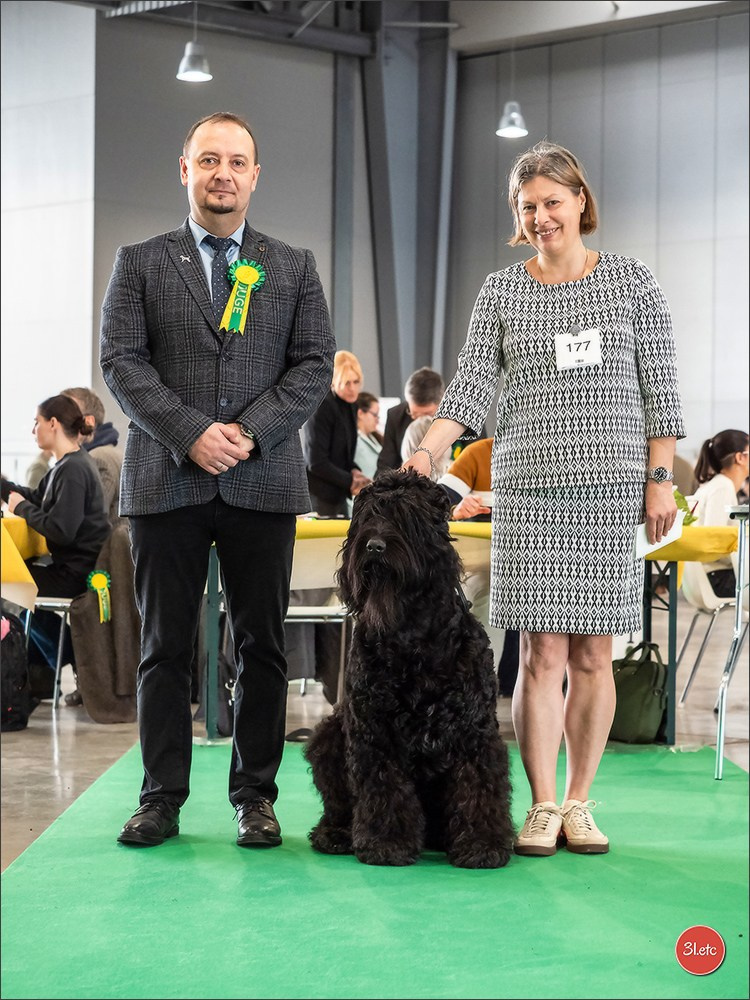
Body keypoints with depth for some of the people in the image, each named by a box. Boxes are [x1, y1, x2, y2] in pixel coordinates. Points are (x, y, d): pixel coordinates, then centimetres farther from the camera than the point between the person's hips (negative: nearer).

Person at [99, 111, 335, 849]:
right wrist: (190, 432, -13)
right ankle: (161, 799, 9)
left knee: (260, 646, 3)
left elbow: (314, 366, 4)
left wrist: (249, 433, -10)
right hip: (165, 480, -1)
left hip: (262, 482, 1)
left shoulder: (294, 268, 12)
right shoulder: (139, 263, 9)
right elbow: (120, 361, -1)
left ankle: (255, 795, 11)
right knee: (164, 647, 3)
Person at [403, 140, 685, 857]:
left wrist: (660, 478, 0)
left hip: (612, 488, 0)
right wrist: (425, 454, -13)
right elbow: (470, 386, 2)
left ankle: (579, 804, 10)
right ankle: (543, 806, 3)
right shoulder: (503, 291, 9)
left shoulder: (632, 282, 7)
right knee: (541, 651, -4)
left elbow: (660, 389, 6)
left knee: (593, 653, 2)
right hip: (529, 489, 0)